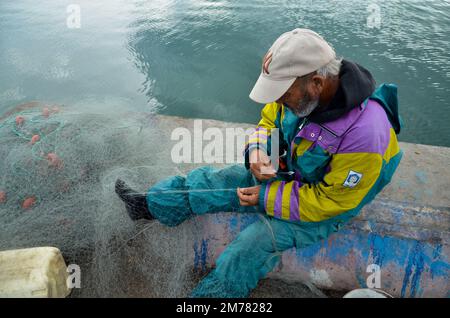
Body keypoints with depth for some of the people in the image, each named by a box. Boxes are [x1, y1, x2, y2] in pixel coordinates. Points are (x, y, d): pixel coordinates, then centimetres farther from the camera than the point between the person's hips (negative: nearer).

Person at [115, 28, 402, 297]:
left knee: (253, 245, -20)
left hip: (320, 208, -6)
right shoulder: (301, 91, -17)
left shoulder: (364, 133, -37)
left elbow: (329, 201, -26)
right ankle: (150, 204, 18)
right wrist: (258, 150, -19)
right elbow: (269, 119, 3)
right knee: (213, 181, 1)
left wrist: (267, 197, -23)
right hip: (284, 171, 6)